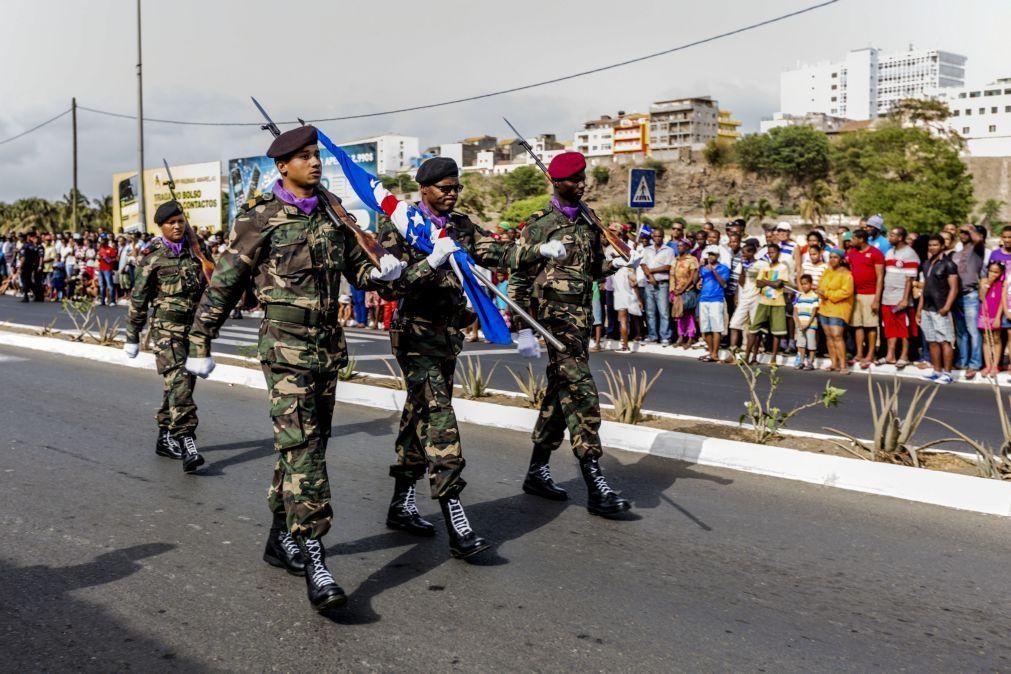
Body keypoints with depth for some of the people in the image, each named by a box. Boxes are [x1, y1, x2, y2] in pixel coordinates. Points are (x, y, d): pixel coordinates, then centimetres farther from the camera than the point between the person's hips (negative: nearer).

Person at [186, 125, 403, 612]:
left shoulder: (333, 211, 11)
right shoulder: (260, 218, -6)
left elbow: (357, 267, 17)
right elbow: (224, 283, -3)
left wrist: (381, 271, -7)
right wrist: (200, 344, -3)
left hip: (328, 342, 6)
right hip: (286, 343, -6)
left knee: (308, 444, 13)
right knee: (301, 446, -13)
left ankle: (281, 538, 29)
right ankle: (313, 558, -14)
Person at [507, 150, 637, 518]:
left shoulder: (588, 221, 13)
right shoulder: (540, 225, -6)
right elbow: (519, 278, -6)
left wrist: (618, 263, -1)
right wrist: (524, 329, -10)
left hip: (581, 317, 7)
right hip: (556, 316, -7)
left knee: (560, 392, 13)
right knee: (582, 395, -12)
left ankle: (537, 471, 25)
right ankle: (596, 488, -11)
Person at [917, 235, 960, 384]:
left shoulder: (948, 264, -6)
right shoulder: (926, 264, 16)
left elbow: (954, 288, -10)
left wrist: (947, 307, -20)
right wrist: (919, 308, 16)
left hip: (940, 310, -7)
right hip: (927, 309, 7)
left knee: (945, 342, -6)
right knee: (932, 342, 9)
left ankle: (947, 374, -4)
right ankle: (937, 372, 14)